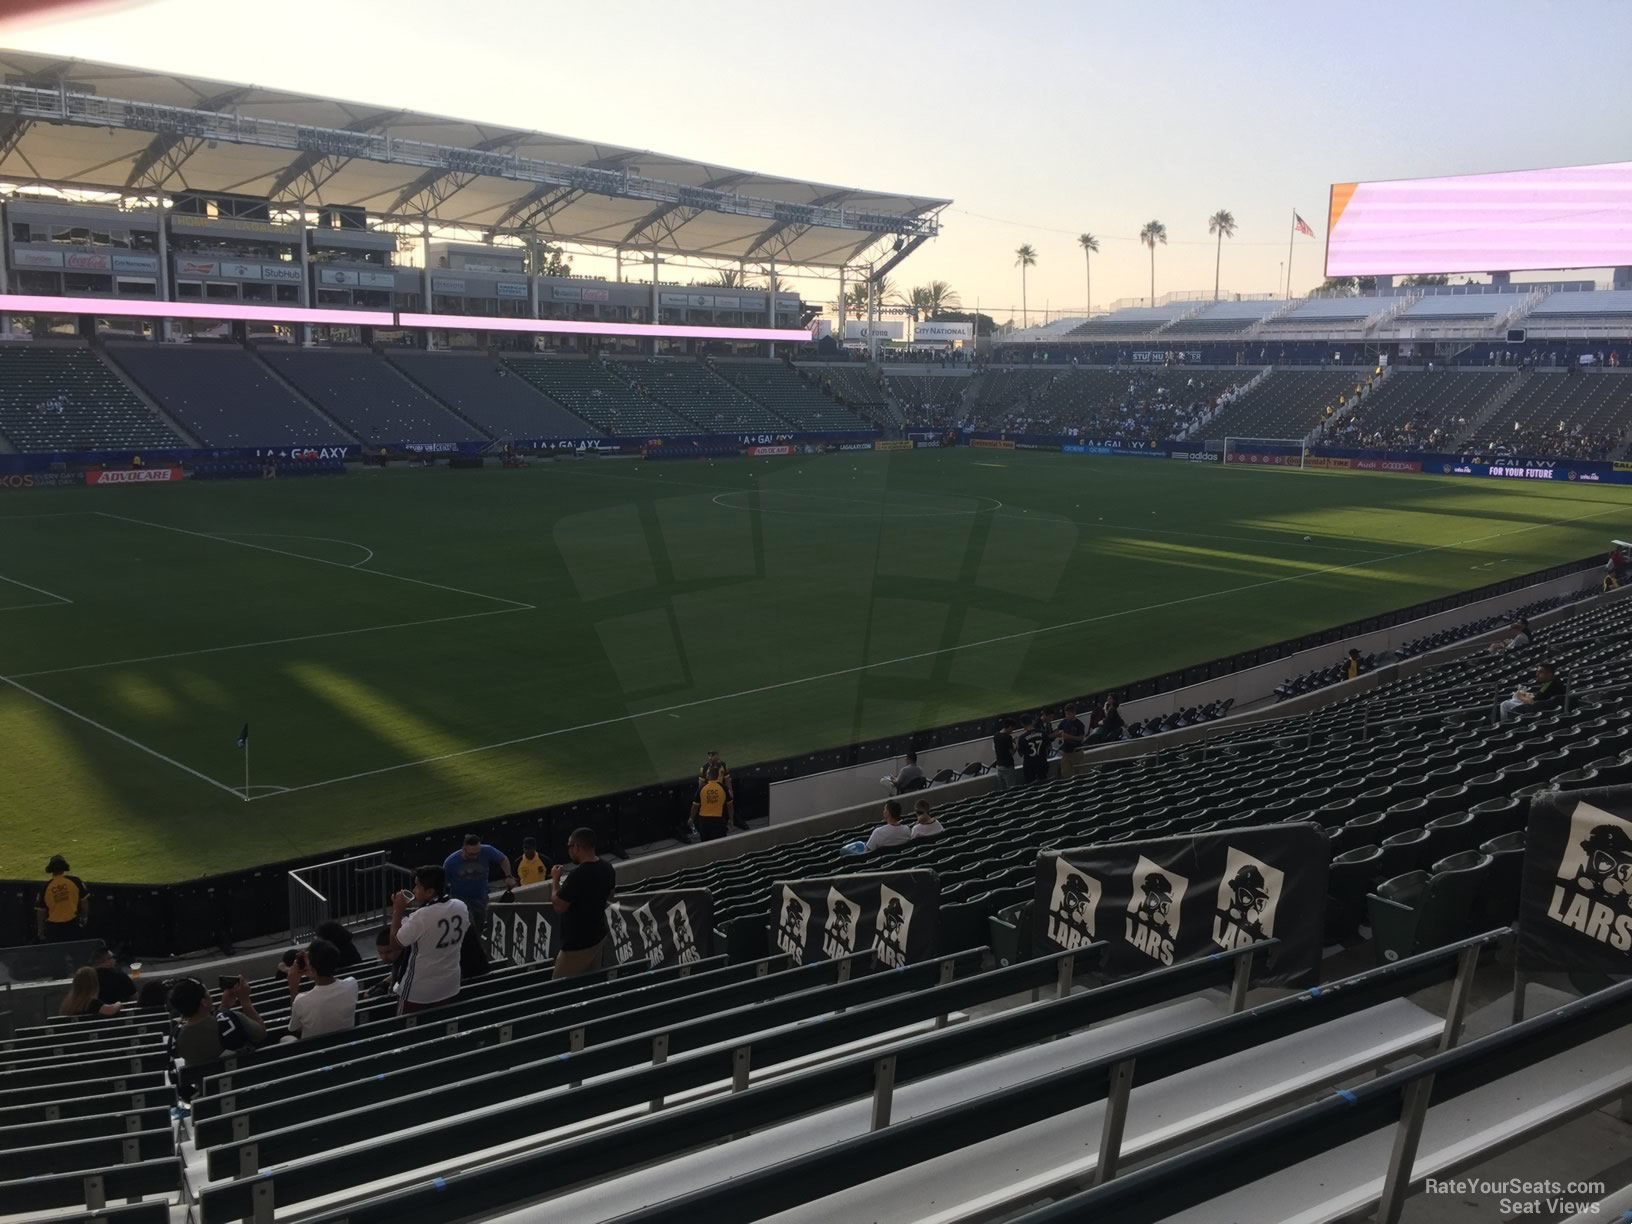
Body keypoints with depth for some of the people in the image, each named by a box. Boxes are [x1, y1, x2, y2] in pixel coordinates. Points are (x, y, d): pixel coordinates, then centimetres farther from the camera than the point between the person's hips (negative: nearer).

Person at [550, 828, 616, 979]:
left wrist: (555, 880, -6)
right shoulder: (607, 868, 0)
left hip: (578, 943, -8)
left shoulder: (577, 875, -27)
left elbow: (559, 907, -20)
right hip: (598, 935, 9)